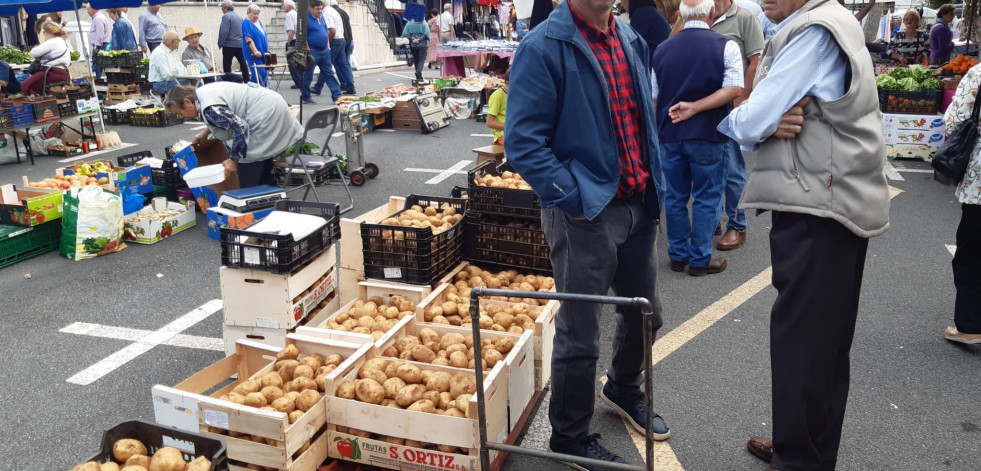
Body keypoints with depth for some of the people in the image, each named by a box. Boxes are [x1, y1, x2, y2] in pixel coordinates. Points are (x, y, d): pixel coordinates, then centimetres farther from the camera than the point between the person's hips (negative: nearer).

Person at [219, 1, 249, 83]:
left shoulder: (226, 16, -11)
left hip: (230, 45, -7)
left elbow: (224, 32, -17)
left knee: (227, 64, -3)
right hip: (241, 44, 7)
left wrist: (220, 44, -10)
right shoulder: (239, 17, 12)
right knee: (243, 63, 11)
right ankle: (246, 81, 13)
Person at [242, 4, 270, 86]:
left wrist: (267, 51, 18)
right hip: (253, 54, -8)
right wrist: (255, 51, -27)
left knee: (264, 74, 7)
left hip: (263, 53, 8)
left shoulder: (259, 21, 15)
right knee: (260, 73, -17)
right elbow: (248, 39, -18)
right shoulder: (246, 23, -9)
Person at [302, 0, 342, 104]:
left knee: (329, 73, 7)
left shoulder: (322, 17, 12)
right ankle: (305, 97, 12)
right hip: (312, 51, -7)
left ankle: (337, 96, 7)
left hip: (324, 50, 7)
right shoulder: (306, 18, -11)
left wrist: (328, 46, 15)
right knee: (308, 75, 3)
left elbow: (327, 31, 22)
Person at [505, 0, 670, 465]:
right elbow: (523, 142, -18)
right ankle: (569, 436, 27)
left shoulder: (631, 41, 10)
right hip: (584, 215, -7)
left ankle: (624, 389, 50)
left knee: (644, 313, 22)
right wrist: (574, 199, -18)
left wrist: (654, 186, 11)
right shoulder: (542, 47, -14)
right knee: (579, 335, 5)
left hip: (638, 206, 8)